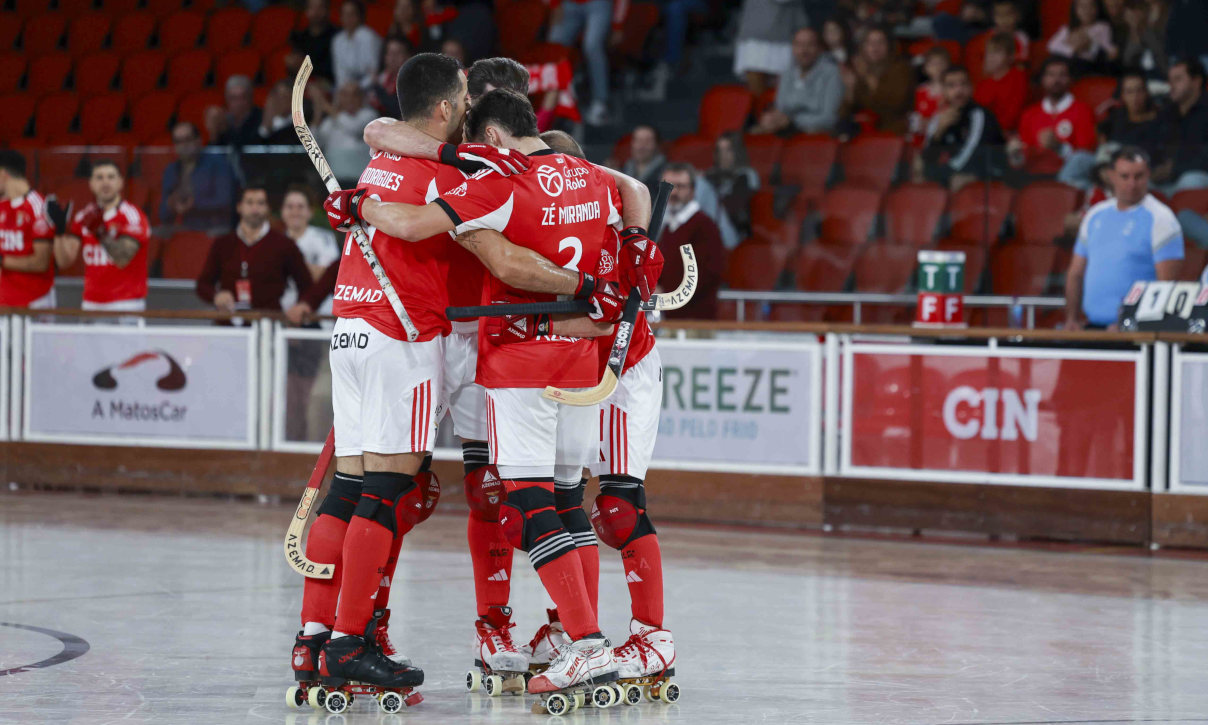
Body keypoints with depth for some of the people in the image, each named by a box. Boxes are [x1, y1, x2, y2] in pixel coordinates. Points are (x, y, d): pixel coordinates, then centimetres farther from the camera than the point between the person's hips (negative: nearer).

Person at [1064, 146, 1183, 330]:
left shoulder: (1160, 219, -4)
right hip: (1092, 327, 6)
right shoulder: (1095, 215, 15)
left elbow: (1167, 284, -10)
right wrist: (1071, 319, 7)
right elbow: (1076, 274, 19)